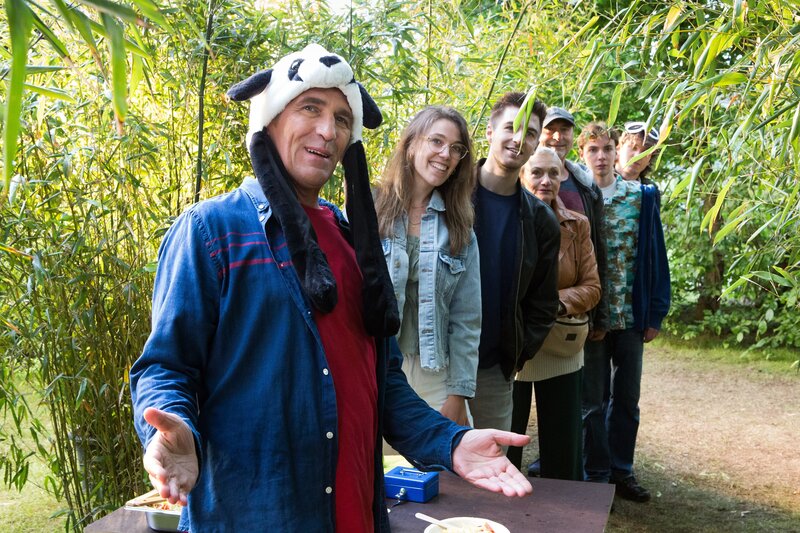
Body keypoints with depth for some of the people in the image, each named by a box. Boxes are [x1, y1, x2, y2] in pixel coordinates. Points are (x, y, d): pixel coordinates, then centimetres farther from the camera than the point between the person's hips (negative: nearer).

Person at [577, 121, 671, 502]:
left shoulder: (642, 197, 2)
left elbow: (655, 255, 3)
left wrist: (655, 313, 0)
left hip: (632, 314, 2)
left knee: (627, 397, 13)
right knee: (593, 400, 8)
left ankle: (621, 469, 28)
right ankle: (596, 474, 21)